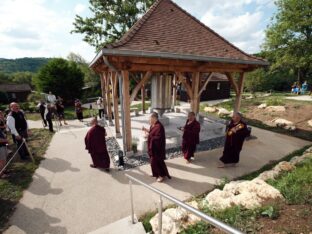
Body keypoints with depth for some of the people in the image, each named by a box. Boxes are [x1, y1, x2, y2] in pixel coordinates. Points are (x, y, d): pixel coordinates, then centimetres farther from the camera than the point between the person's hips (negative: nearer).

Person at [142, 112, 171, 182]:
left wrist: (149, 136, -22)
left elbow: (158, 138, -28)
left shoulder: (159, 126, -26)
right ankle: (155, 173, 38)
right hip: (152, 147, 10)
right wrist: (146, 130, 5)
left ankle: (162, 175, 20)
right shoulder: (153, 125, 4)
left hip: (157, 147, -10)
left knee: (158, 161, 2)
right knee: (153, 160, 20)